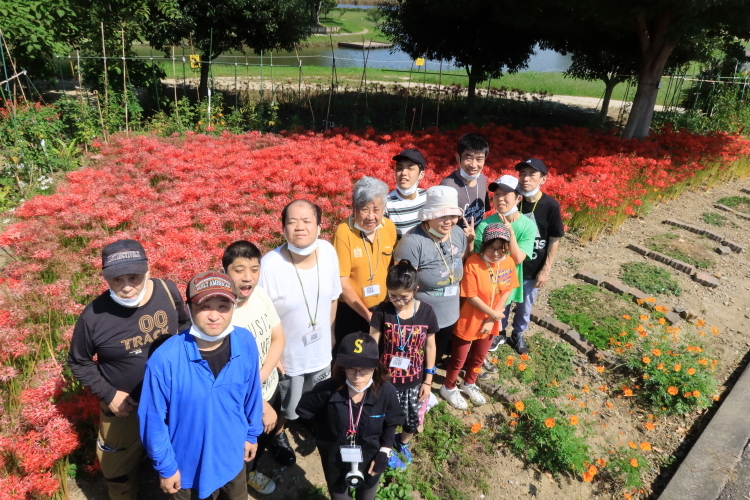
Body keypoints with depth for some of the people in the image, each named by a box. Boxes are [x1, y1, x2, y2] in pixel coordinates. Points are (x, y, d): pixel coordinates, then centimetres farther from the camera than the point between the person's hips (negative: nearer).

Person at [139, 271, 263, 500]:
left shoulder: (246, 343, -19)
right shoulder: (165, 360, -30)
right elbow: (153, 420, -17)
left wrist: (252, 433, 8)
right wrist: (166, 466, -9)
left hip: (233, 457, 4)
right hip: (189, 467, -3)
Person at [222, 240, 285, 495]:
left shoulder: (261, 294, -11)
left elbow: (279, 339, -3)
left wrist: (261, 378, -17)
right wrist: (262, 406, -17)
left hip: (270, 387, 6)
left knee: (267, 434, 30)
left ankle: (251, 470, 60)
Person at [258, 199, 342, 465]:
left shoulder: (328, 252, -17)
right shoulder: (270, 265, -32)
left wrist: (329, 331, 9)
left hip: (321, 349, 4)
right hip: (287, 354, -4)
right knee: (283, 405, 24)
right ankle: (278, 434, 57)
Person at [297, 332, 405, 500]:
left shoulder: (386, 392, -24)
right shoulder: (327, 391, -28)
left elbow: (391, 424, -5)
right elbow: (306, 412, -8)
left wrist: (384, 452, -12)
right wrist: (324, 439, -5)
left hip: (371, 460, 1)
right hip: (336, 461, -1)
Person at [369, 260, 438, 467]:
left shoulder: (426, 312, -13)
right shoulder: (382, 311, -18)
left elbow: (430, 346, -3)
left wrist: (428, 380, 1)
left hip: (415, 380, 2)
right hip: (387, 380, -2)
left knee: (413, 418, 20)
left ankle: (404, 443, 53)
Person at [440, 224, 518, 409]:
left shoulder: (509, 263, -10)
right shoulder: (473, 263, -25)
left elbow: (506, 292, -4)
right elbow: (471, 296, -22)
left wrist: (492, 320, -10)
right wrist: (493, 314, -17)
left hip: (490, 322, 5)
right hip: (469, 321, -5)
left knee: (479, 357, 25)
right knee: (459, 358, 14)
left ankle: (469, 384, 50)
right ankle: (448, 388, 38)